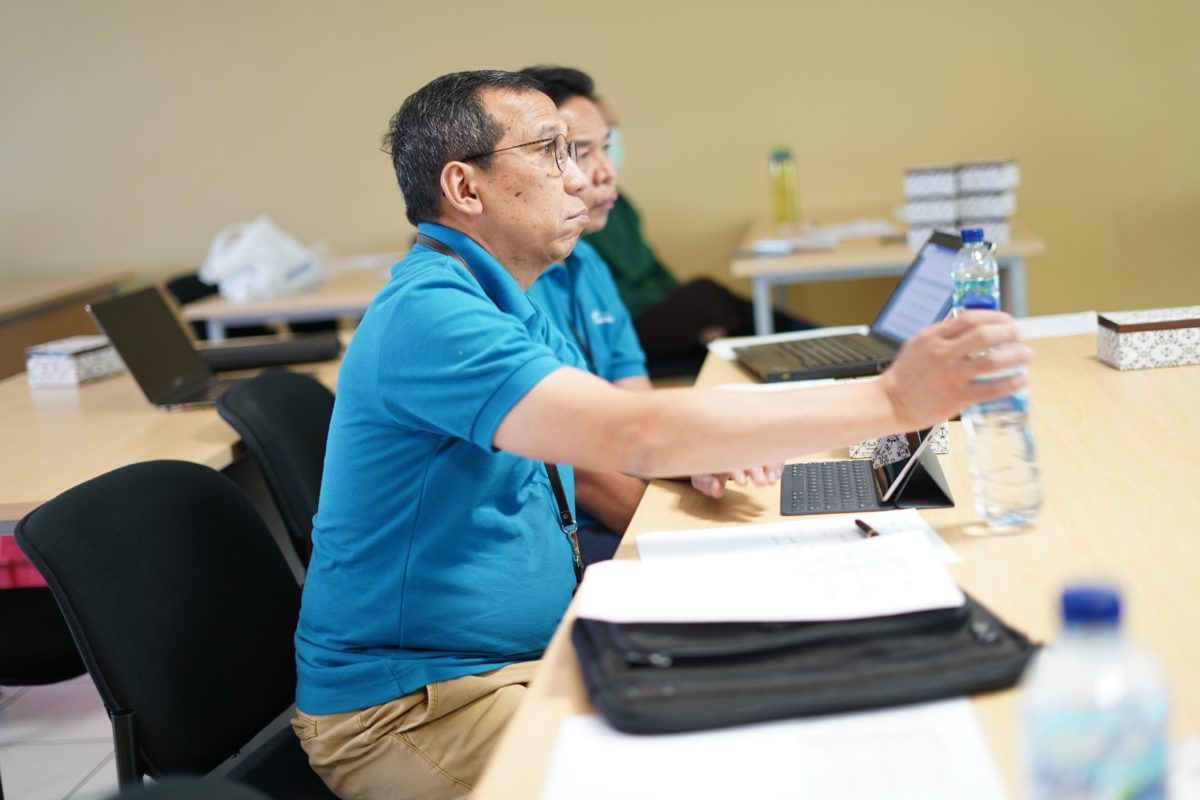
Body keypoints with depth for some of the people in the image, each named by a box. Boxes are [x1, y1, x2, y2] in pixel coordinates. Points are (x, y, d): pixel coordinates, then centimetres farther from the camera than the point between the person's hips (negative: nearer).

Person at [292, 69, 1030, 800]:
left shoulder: (504, 306, 11)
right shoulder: (428, 312, -23)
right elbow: (634, 436, -34)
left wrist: (702, 447, -9)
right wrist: (892, 402, -34)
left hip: (534, 652, 9)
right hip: (408, 707, -9)